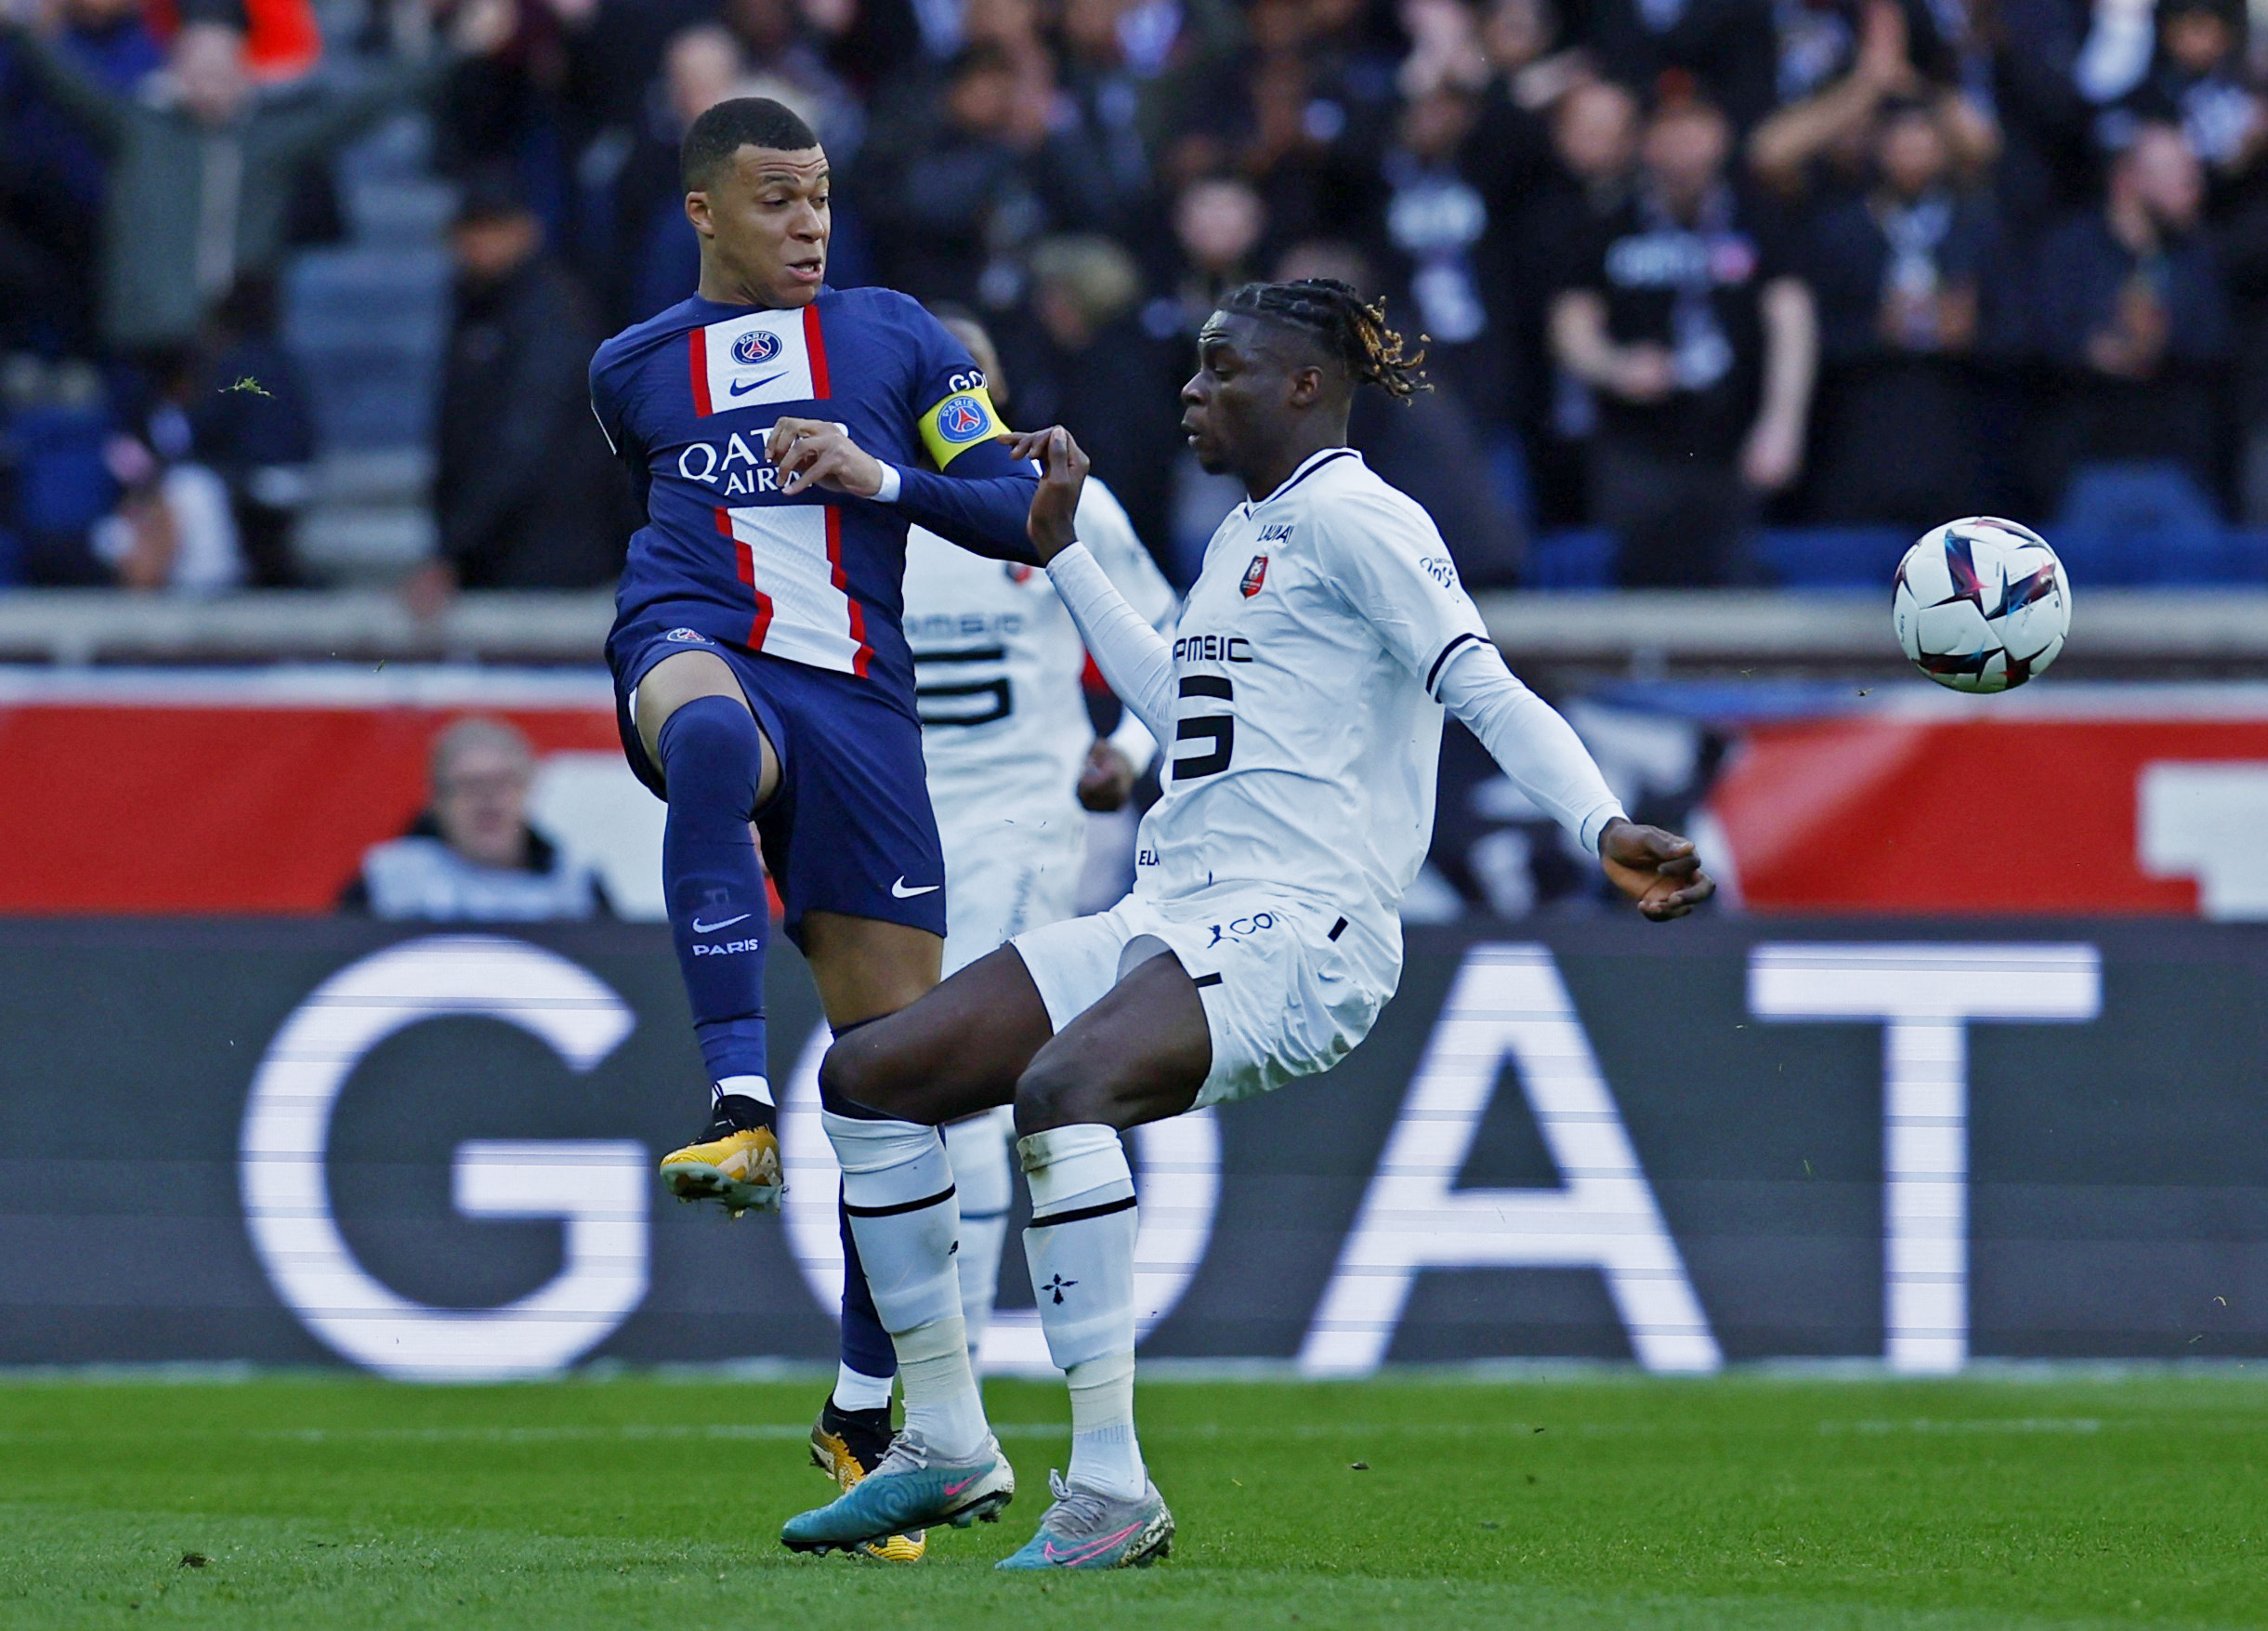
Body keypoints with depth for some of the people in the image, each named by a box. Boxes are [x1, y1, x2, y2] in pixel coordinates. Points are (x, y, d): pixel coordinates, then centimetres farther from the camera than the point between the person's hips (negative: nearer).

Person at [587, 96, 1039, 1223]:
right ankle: (741, 1109, -51)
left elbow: (1026, 519, 10)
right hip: (698, 649, -2)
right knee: (711, 731, -41)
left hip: (855, 696, 2)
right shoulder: (631, 370, 20)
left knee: (894, 1040, -4)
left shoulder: (898, 338, 16)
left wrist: (879, 477, -4)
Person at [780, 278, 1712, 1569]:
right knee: (871, 1075, 3)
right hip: (1168, 919, 10)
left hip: (1293, 934, -10)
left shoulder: (1353, 519, -6)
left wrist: (1604, 829, -30)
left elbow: (1488, 691, -16)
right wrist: (1062, 546, 42)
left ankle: (1112, 1489, -35)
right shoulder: (1243, 538, 22)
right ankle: (949, 1449, 9)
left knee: (1064, 1085, -36)